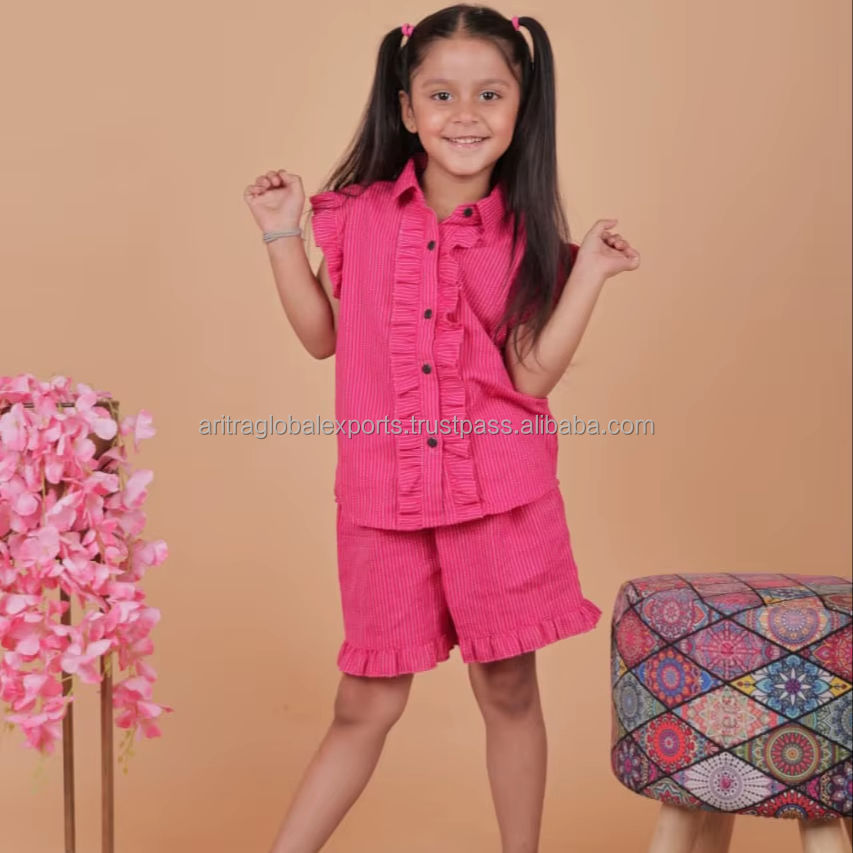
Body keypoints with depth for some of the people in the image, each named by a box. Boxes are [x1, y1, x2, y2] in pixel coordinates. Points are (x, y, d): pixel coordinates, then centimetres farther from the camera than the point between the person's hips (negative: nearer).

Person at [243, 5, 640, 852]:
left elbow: (532, 375, -7)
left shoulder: (527, 235, -2)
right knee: (366, 704, 8)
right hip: (383, 496, 1)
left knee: (508, 690, 11)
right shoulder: (362, 216, 1)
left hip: (500, 496, 0)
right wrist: (283, 238, 3)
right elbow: (322, 336, 10)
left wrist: (589, 273, -12)